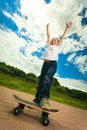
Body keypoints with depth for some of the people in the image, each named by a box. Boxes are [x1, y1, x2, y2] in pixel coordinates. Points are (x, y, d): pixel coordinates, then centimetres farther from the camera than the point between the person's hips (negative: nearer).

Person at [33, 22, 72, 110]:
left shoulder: (57, 47, 26)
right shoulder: (48, 45, 30)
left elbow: (63, 37, 25)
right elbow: (48, 36, 34)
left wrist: (67, 28, 27)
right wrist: (47, 28, 37)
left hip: (53, 64, -3)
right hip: (45, 63, 4)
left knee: (47, 78, -30)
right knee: (41, 81, -5)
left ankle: (44, 98, -46)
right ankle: (37, 100, -3)